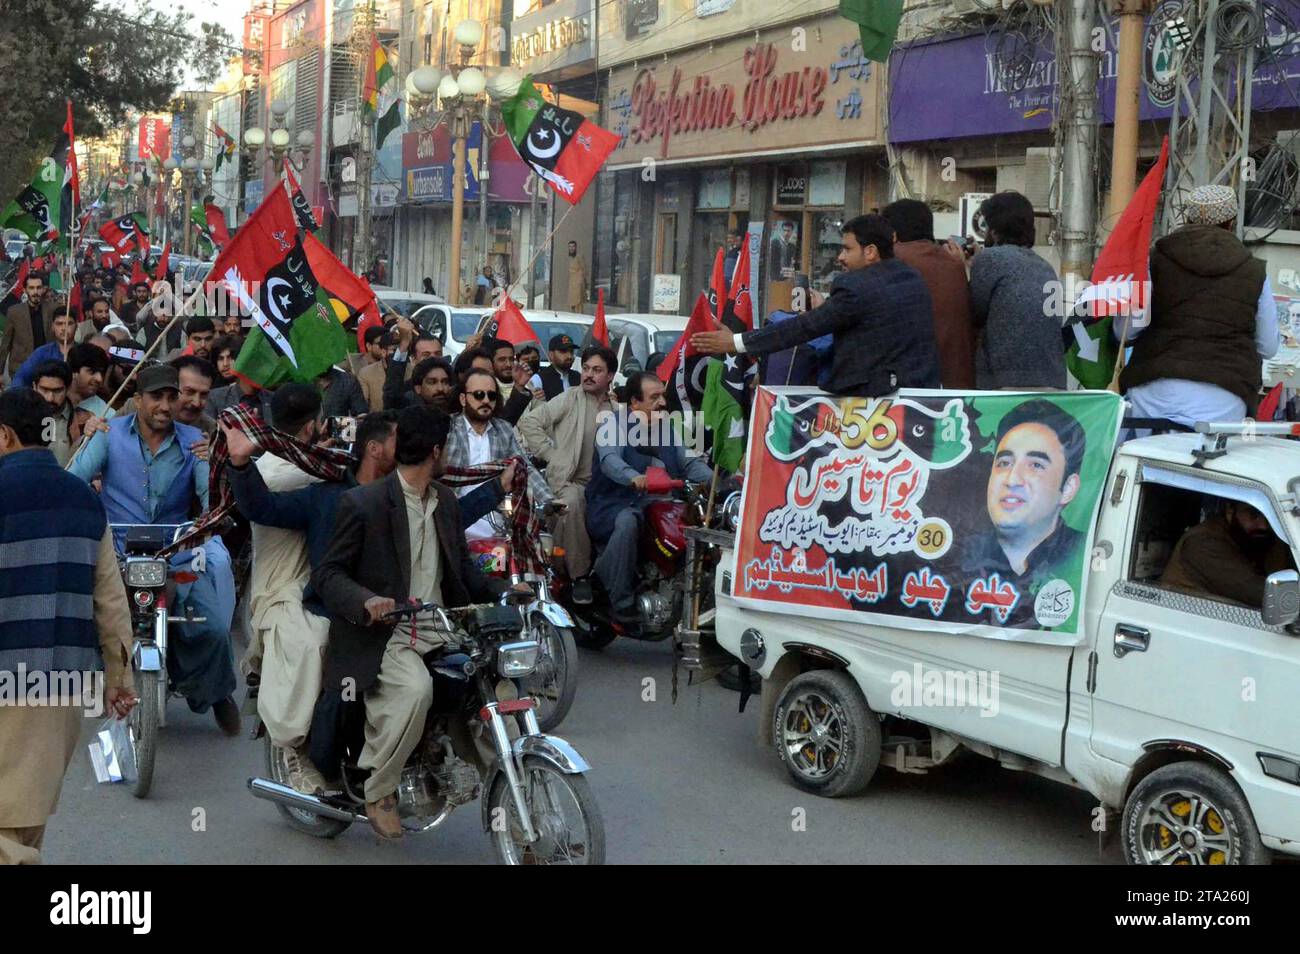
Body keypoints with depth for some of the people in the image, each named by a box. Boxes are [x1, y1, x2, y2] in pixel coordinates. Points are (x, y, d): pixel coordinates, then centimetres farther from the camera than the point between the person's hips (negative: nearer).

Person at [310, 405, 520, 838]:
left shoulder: (446, 501, 14)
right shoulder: (362, 503, -7)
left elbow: (462, 567, 22)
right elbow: (328, 574, -6)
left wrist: (506, 590, 3)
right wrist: (366, 600, -27)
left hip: (441, 632, 7)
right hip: (385, 637, -6)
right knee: (416, 689, -35)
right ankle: (377, 790, -12)